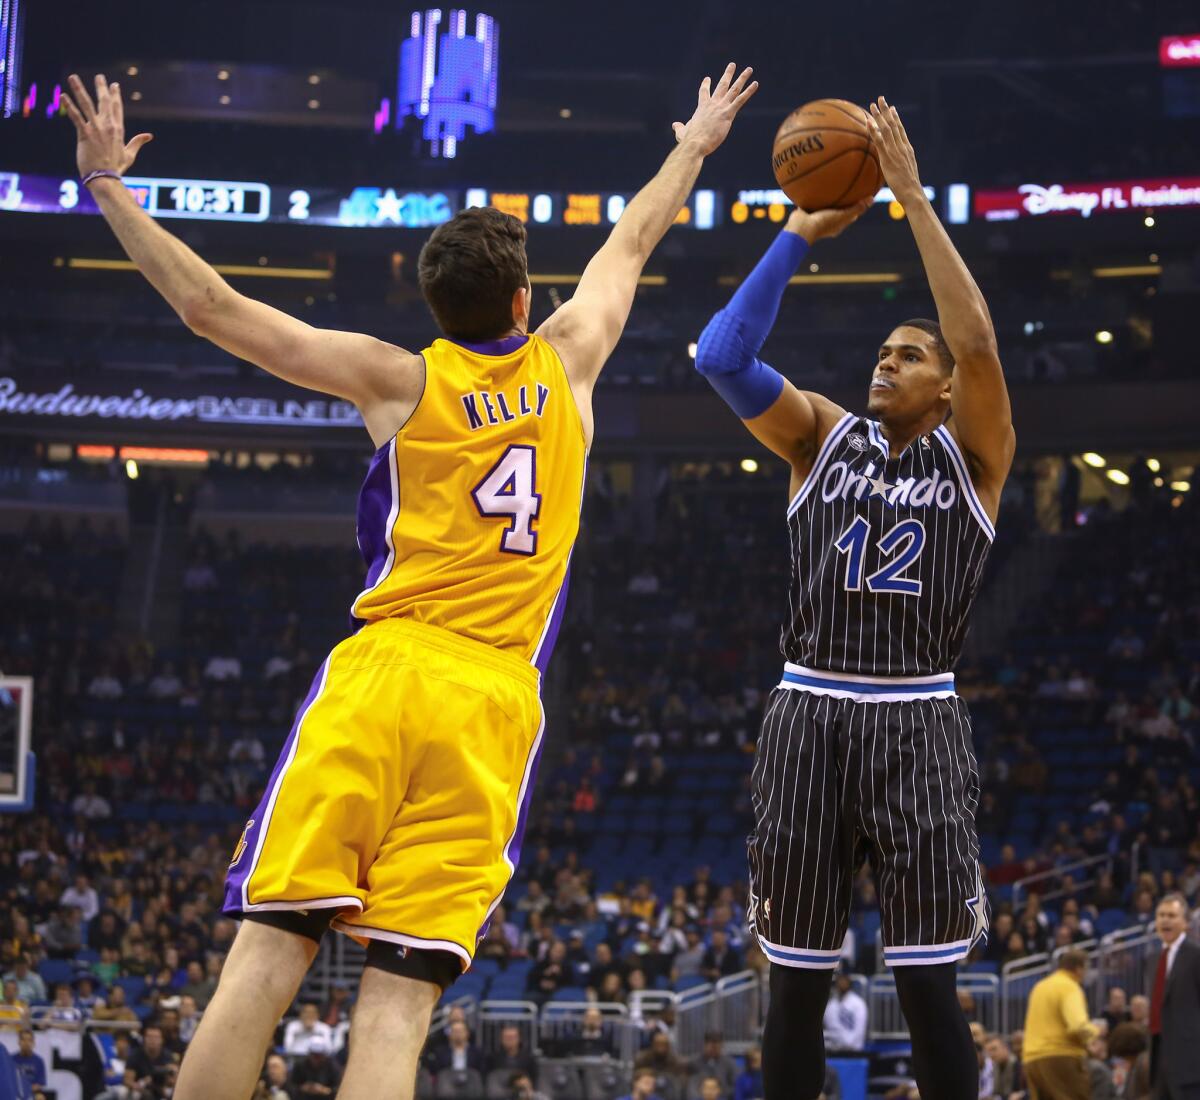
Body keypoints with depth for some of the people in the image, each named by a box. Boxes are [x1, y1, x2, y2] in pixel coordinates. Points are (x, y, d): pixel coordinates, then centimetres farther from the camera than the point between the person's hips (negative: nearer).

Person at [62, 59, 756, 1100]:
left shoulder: (399, 379, 7)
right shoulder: (566, 362, 14)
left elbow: (208, 305, 6)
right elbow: (631, 243, 33)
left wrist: (110, 186, 14)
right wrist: (696, 146, 50)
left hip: (380, 673, -1)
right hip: (497, 701, 2)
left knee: (268, 955, -7)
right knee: (401, 994, -6)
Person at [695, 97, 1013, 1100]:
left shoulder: (972, 455, 6)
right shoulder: (826, 437, 12)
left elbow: (979, 343, -12)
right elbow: (722, 357, -1)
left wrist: (914, 197, -11)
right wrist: (801, 233, -3)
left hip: (917, 720, -2)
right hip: (810, 713, 2)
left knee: (927, 982, -6)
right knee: (797, 977, 5)